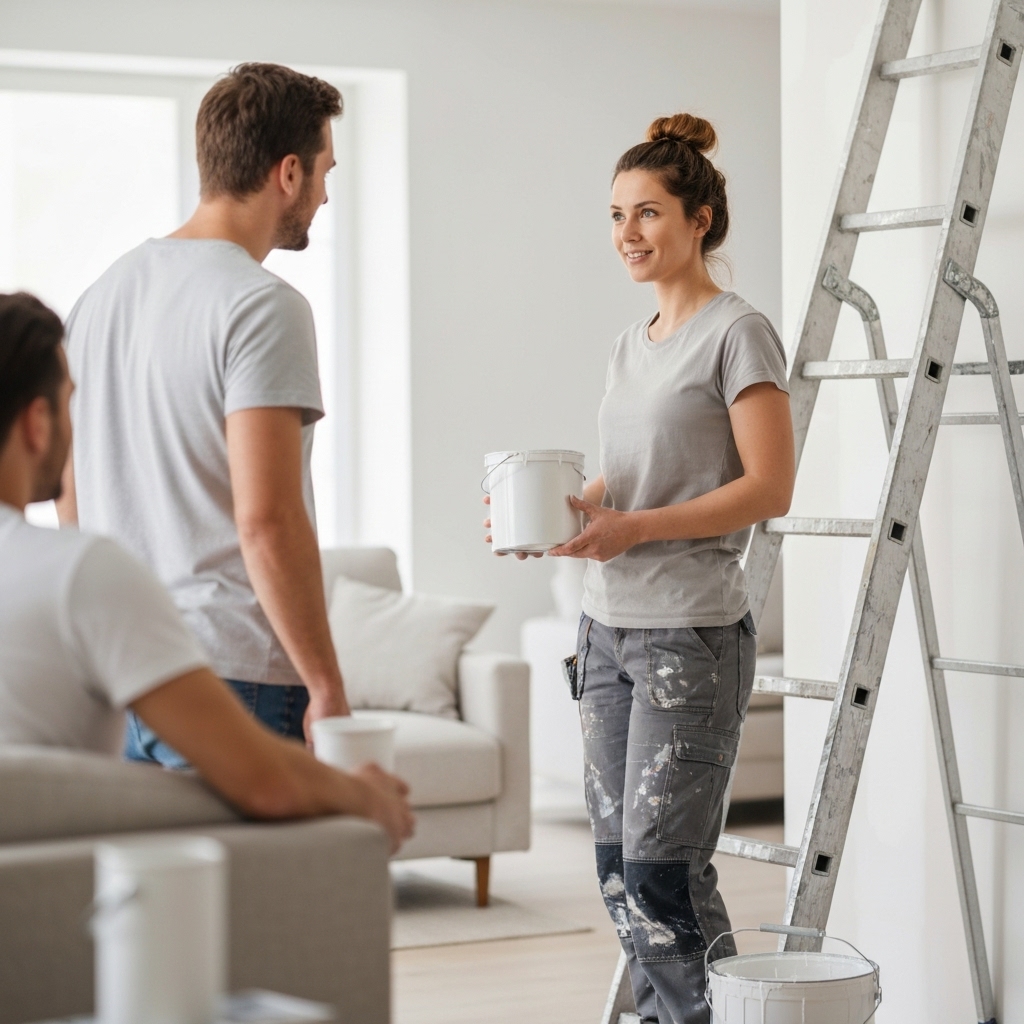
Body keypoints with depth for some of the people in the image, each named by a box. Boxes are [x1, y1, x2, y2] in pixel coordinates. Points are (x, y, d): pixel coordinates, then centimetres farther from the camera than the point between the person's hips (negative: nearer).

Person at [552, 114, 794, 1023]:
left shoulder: (738, 333, -8)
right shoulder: (632, 344, 16)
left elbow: (769, 489, -14)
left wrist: (633, 527, -19)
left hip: (692, 637, -8)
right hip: (609, 628, 8)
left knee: (660, 868, -9)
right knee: (620, 869, 9)